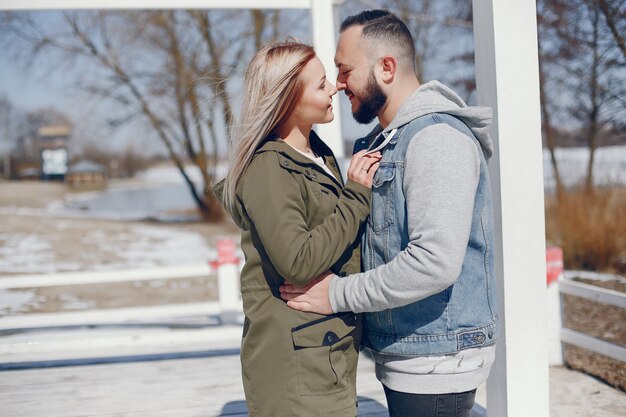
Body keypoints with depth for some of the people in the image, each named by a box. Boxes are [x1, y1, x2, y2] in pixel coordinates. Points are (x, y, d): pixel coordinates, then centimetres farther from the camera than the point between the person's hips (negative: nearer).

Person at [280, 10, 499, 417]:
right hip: (400, 354, 9)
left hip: (435, 357, -9)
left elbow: (435, 262, -28)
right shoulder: (384, 141, 14)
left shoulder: (436, 138, -18)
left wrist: (339, 293, -20)